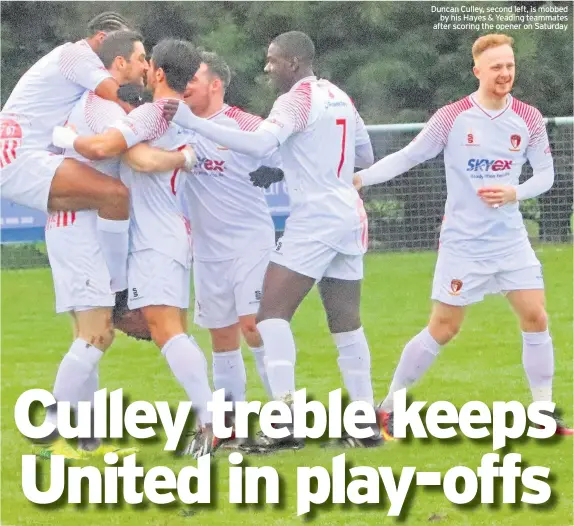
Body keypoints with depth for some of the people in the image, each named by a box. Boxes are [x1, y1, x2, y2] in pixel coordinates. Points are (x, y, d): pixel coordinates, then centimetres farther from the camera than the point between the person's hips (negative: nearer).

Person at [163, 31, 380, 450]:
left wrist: (192, 122, -29)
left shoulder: (297, 99, -10)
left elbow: (259, 144, -26)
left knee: (272, 313, -10)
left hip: (315, 219, -8)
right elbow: (365, 157, 24)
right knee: (346, 323, 12)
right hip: (351, 217, 8)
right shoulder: (340, 97, 14)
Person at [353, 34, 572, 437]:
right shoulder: (452, 118, -11)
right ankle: (389, 408, 12)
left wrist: (515, 193, -15)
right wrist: (360, 177, -16)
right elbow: (408, 157, -6)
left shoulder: (529, 119, -2)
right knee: (443, 329, -2)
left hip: (510, 238, 3)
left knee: (536, 318, -5)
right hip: (463, 241, -3)